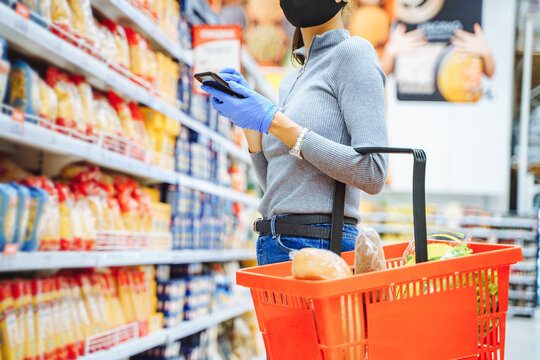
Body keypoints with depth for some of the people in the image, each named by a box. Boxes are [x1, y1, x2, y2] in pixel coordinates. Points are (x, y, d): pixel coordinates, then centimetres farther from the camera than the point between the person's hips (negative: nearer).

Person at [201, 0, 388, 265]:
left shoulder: (353, 52, -4)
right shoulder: (291, 82, 18)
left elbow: (372, 175, -15)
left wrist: (273, 120, -15)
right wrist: (250, 125, 4)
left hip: (320, 246, -7)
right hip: (274, 249, 7)